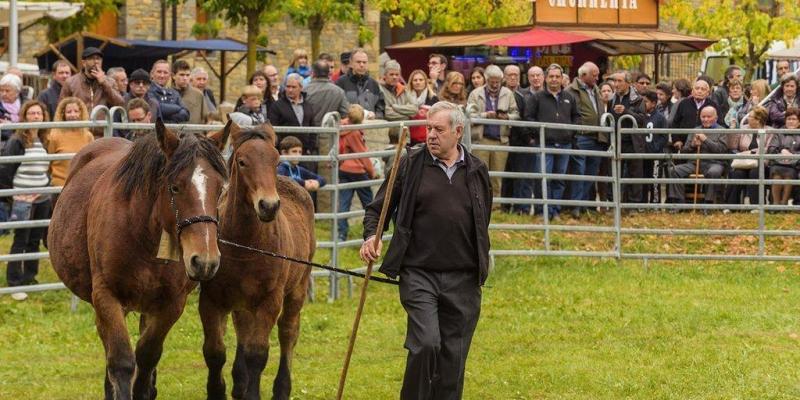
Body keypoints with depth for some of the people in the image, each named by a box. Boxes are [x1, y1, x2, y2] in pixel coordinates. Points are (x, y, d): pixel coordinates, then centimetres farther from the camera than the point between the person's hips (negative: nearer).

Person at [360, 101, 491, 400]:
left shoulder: (477, 171, 9)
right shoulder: (410, 165, 1)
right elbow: (378, 207, 5)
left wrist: (482, 264, 17)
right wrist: (371, 236, -14)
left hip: (463, 278, 3)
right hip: (419, 273, -3)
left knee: (453, 355, 6)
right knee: (426, 344, -17)